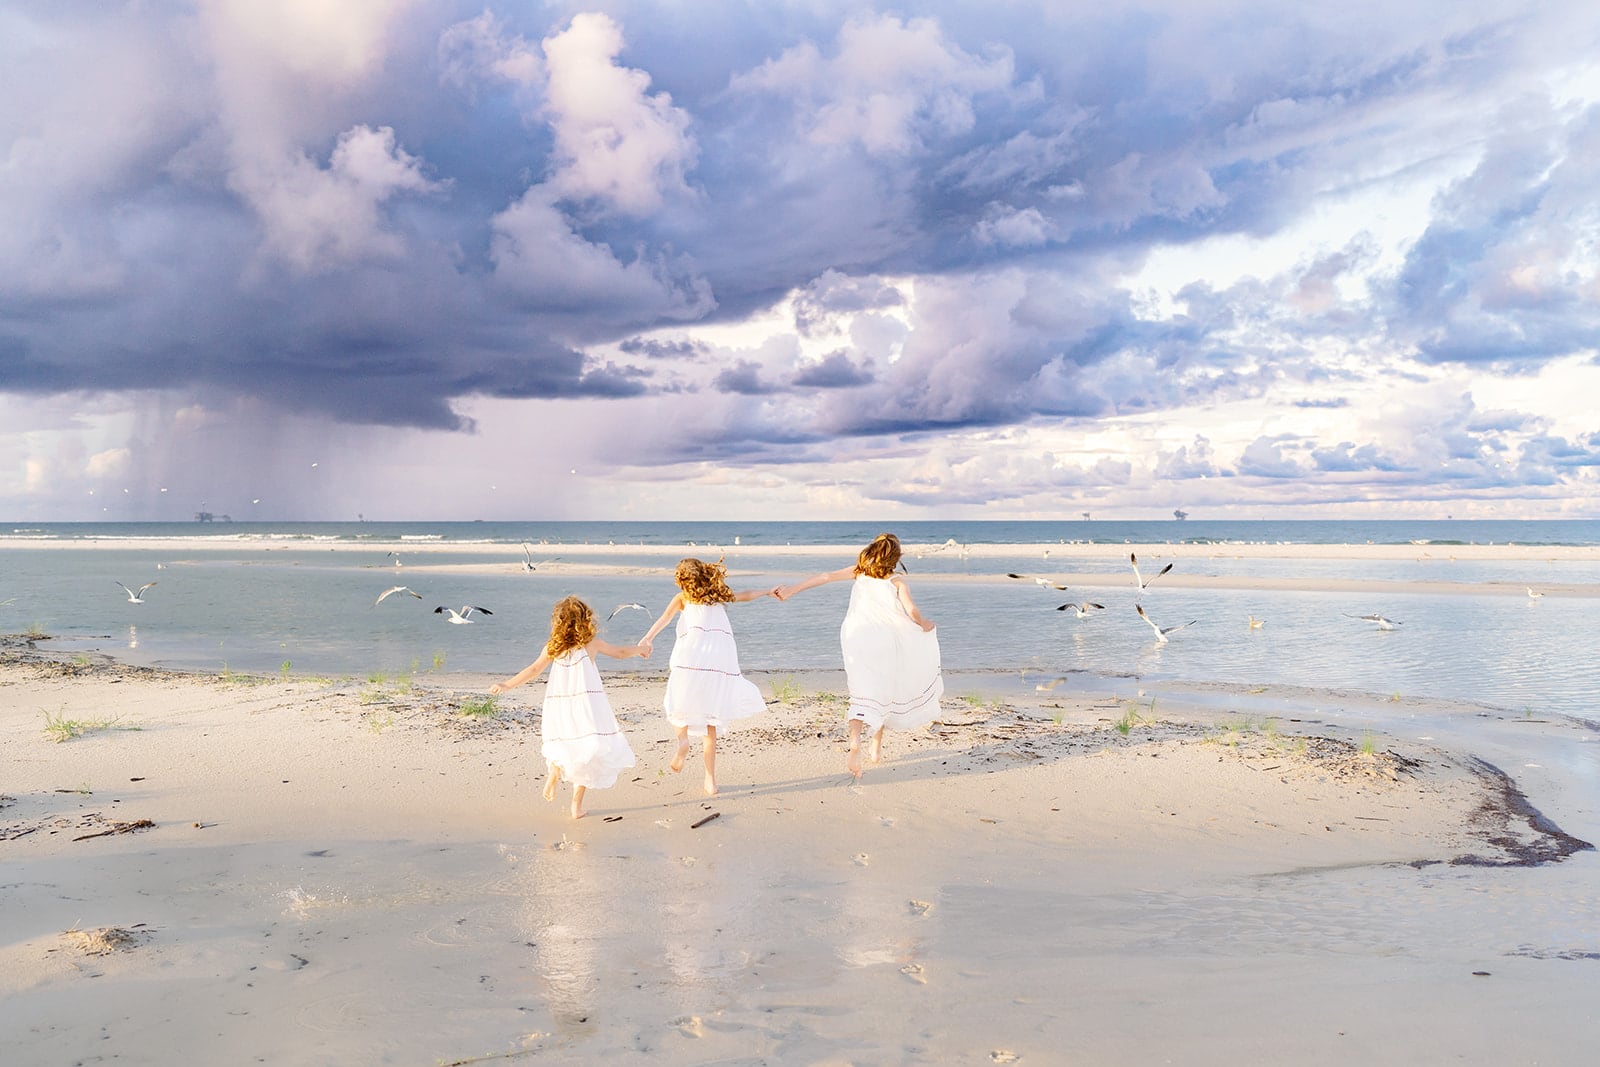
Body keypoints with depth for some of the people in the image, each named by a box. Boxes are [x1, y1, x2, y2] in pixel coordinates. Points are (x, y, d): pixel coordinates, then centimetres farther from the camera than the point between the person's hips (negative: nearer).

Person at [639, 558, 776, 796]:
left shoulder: (683, 597, 16)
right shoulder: (719, 596, 26)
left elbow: (666, 616, -4)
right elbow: (746, 595, 42)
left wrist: (648, 638, -19)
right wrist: (768, 592, 60)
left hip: (693, 657, -3)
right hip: (722, 658, 3)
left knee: (679, 705, 13)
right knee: (710, 725, 9)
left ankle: (682, 739, -18)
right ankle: (711, 780, 6)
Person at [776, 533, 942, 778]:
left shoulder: (858, 572, 11)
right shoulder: (897, 581, 2)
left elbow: (826, 576, 2)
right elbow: (912, 612, -8)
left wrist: (793, 588, 1)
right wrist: (925, 624, 13)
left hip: (856, 637, 2)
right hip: (883, 640, -1)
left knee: (863, 693, 0)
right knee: (883, 693, 18)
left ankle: (855, 741, -26)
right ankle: (876, 747, 26)